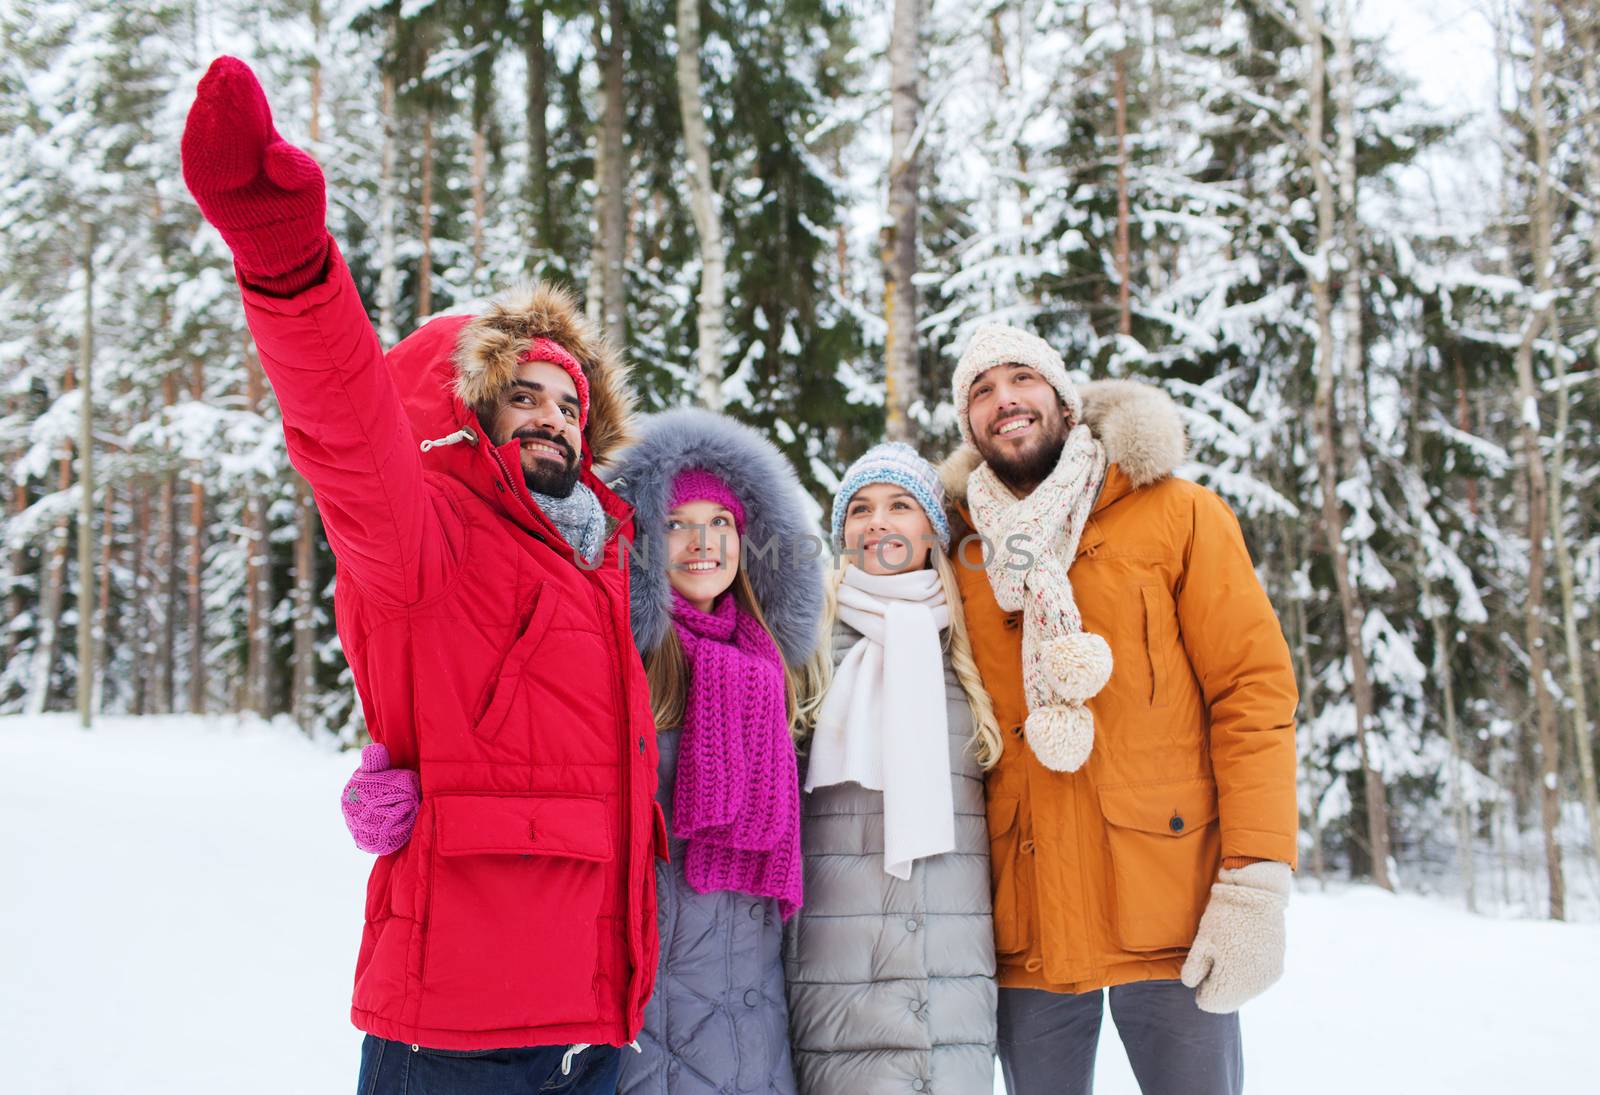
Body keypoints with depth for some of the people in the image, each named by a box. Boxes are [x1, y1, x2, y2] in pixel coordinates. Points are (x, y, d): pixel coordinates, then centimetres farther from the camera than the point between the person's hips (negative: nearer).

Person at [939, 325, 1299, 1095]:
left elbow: (1253, 690, -4)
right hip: (1026, 934, 3)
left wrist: (1255, 887, -12)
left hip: (1173, 925, -2)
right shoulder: (959, 556, 8)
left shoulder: (1176, 516, 1)